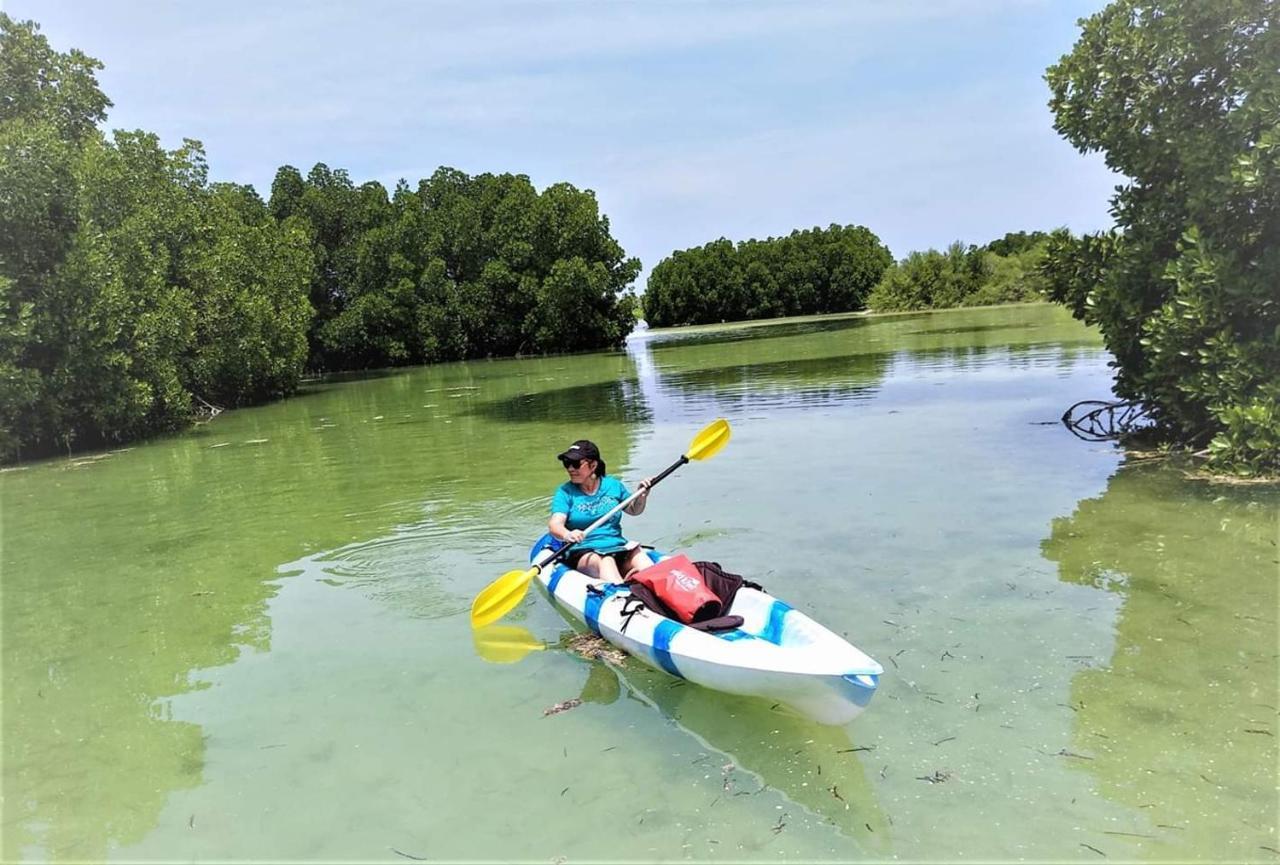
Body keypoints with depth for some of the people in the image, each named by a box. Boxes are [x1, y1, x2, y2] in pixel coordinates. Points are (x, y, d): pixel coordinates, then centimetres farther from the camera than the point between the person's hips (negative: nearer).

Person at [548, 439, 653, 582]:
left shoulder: (613, 485, 11)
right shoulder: (565, 492, 2)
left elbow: (634, 510, 25)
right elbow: (554, 524, -12)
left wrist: (642, 496, 4)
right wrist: (566, 535, -34)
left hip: (618, 548, 4)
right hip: (582, 553, -4)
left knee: (638, 554, -24)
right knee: (605, 562, -34)